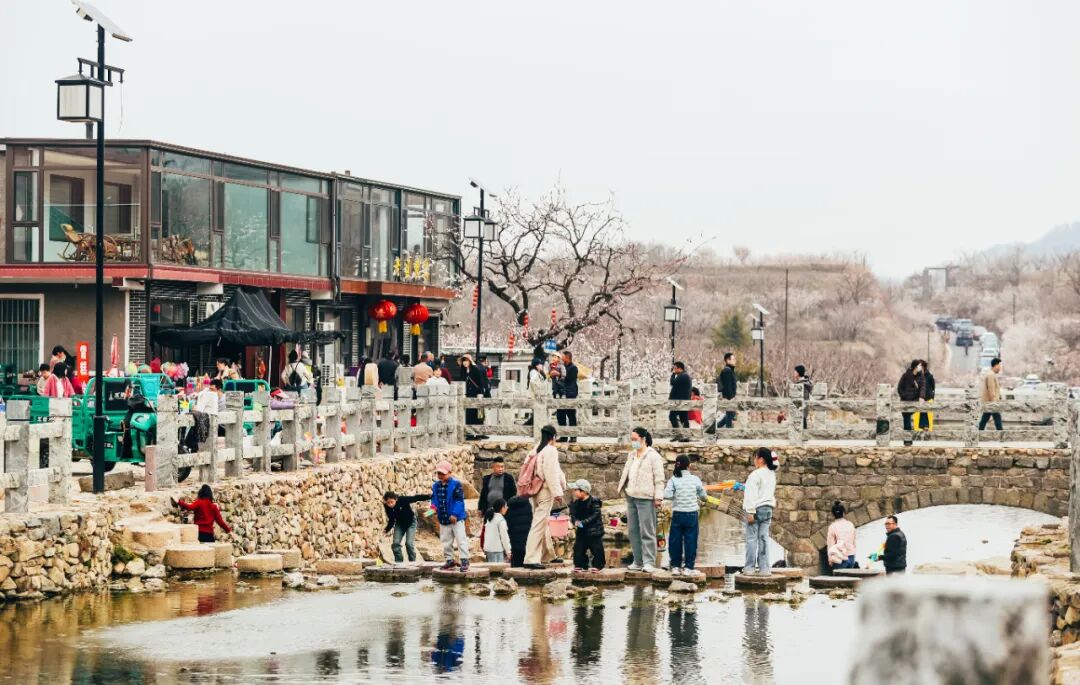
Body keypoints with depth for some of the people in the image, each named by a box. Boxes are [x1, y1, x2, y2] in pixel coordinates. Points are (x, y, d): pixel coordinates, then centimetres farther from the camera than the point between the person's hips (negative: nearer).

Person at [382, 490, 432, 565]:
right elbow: (391, 520, -6)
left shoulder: (403, 500, -29)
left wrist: (428, 497, -32)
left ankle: (412, 562, 2)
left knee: (409, 543, -13)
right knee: (395, 543, -9)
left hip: (410, 523, -4)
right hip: (399, 524, 4)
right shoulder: (387, 507, -17)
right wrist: (387, 530, -19)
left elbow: (416, 498, -25)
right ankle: (398, 562, 1)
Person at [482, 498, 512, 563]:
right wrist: (508, 551, -5)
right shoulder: (501, 520, -13)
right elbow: (504, 537, -12)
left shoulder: (489, 519, 12)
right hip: (498, 549, -8)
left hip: (488, 548, 8)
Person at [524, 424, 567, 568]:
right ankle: (531, 559, -17)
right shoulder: (551, 451, -10)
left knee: (544, 524, 19)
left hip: (535, 490, 9)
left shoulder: (535, 451, 13)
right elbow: (551, 473, -17)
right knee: (539, 524, -11)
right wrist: (557, 492, -15)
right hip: (546, 491, -9)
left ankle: (548, 555, 29)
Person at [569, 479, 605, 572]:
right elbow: (573, 514, 4)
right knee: (578, 548, 6)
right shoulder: (576, 503, 6)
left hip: (594, 531, -6)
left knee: (596, 548, -1)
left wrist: (583, 522, -26)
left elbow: (595, 515, -19)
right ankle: (580, 565, 16)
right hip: (581, 532, 6)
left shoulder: (594, 502, -14)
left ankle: (597, 565, 11)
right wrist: (575, 521, -19)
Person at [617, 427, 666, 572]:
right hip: (631, 497, 8)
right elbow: (626, 473, 23)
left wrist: (658, 497, -14)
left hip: (645, 498, -8)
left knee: (647, 532, -7)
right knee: (633, 531, 9)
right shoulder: (631, 455, 16)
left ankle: (649, 562, -6)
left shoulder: (653, 456, -6)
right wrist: (621, 488, 14)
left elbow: (659, 478, -9)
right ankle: (638, 561, 16)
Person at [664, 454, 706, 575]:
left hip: (677, 514, 0)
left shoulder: (673, 480, -6)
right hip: (692, 515, 0)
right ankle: (688, 567, 5)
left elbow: (667, 495, -14)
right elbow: (703, 495, 5)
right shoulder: (695, 480, -4)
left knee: (675, 541, 8)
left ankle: (675, 566, 11)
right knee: (690, 541, 5)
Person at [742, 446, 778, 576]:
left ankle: (749, 567, -2)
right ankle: (764, 568, 2)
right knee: (764, 538, 6)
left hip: (757, 508, -7)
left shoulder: (756, 475, -14)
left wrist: (750, 512, -17)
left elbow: (752, 494, -17)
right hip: (768, 508, 7)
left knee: (751, 538, -3)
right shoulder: (772, 474, 11)